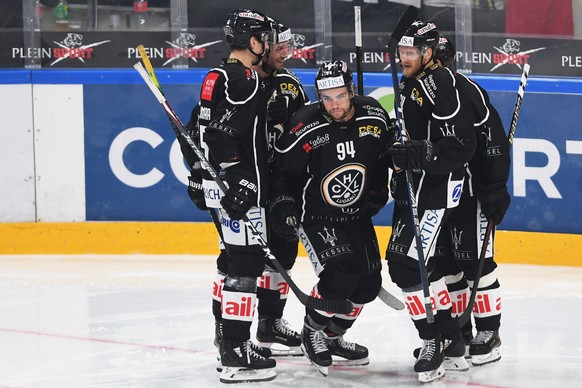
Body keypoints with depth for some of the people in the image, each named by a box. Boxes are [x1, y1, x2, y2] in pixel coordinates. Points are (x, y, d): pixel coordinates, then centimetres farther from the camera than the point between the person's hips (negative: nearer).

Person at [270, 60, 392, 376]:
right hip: (316, 217, -5)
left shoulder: (374, 117, -10)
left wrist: (378, 190, 4)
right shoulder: (305, 129, -22)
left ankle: (331, 336, 29)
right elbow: (282, 170, -9)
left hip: (357, 215, 6)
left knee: (368, 284, 6)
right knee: (340, 276, -23)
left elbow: (384, 155, 9)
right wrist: (282, 202, -21)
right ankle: (312, 331, 2)